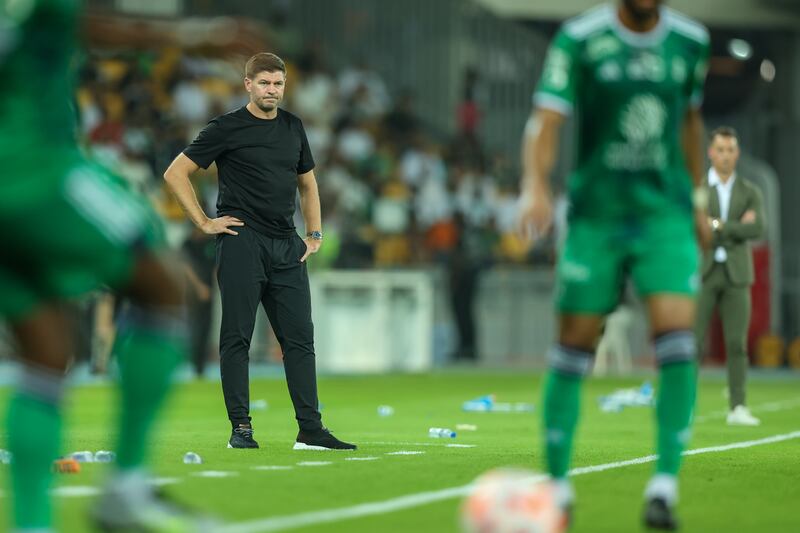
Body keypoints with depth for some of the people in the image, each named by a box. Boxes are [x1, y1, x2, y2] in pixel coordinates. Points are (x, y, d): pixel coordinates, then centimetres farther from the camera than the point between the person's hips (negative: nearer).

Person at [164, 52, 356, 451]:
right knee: (237, 338, -2)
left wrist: (314, 234, 16)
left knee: (299, 338, 2)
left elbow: (307, 182, 27)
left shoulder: (292, 127, 15)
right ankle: (240, 428, 2)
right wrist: (205, 223, -7)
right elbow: (176, 173, -3)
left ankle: (310, 430, 3)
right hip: (242, 242, -5)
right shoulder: (228, 128, -3)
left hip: (287, 246, 5)